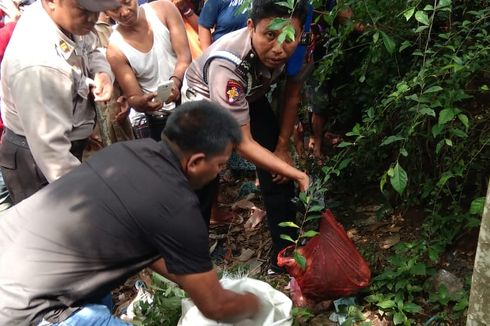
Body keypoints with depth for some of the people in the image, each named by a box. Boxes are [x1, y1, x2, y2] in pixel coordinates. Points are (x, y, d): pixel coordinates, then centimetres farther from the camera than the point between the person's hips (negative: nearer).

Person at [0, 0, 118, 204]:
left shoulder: (66, 18, -12)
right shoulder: (38, 65, -38)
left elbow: (89, 50, 8)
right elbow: (51, 150, -38)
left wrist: (103, 72, -15)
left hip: (67, 144, 8)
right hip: (38, 161, -8)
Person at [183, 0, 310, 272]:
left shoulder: (297, 46, -27)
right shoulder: (227, 64, -43)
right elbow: (243, 143, -39)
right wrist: (298, 175, -42)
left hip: (250, 97, 5)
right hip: (204, 100, -4)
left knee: (278, 175, -2)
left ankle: (284, 255, 13)